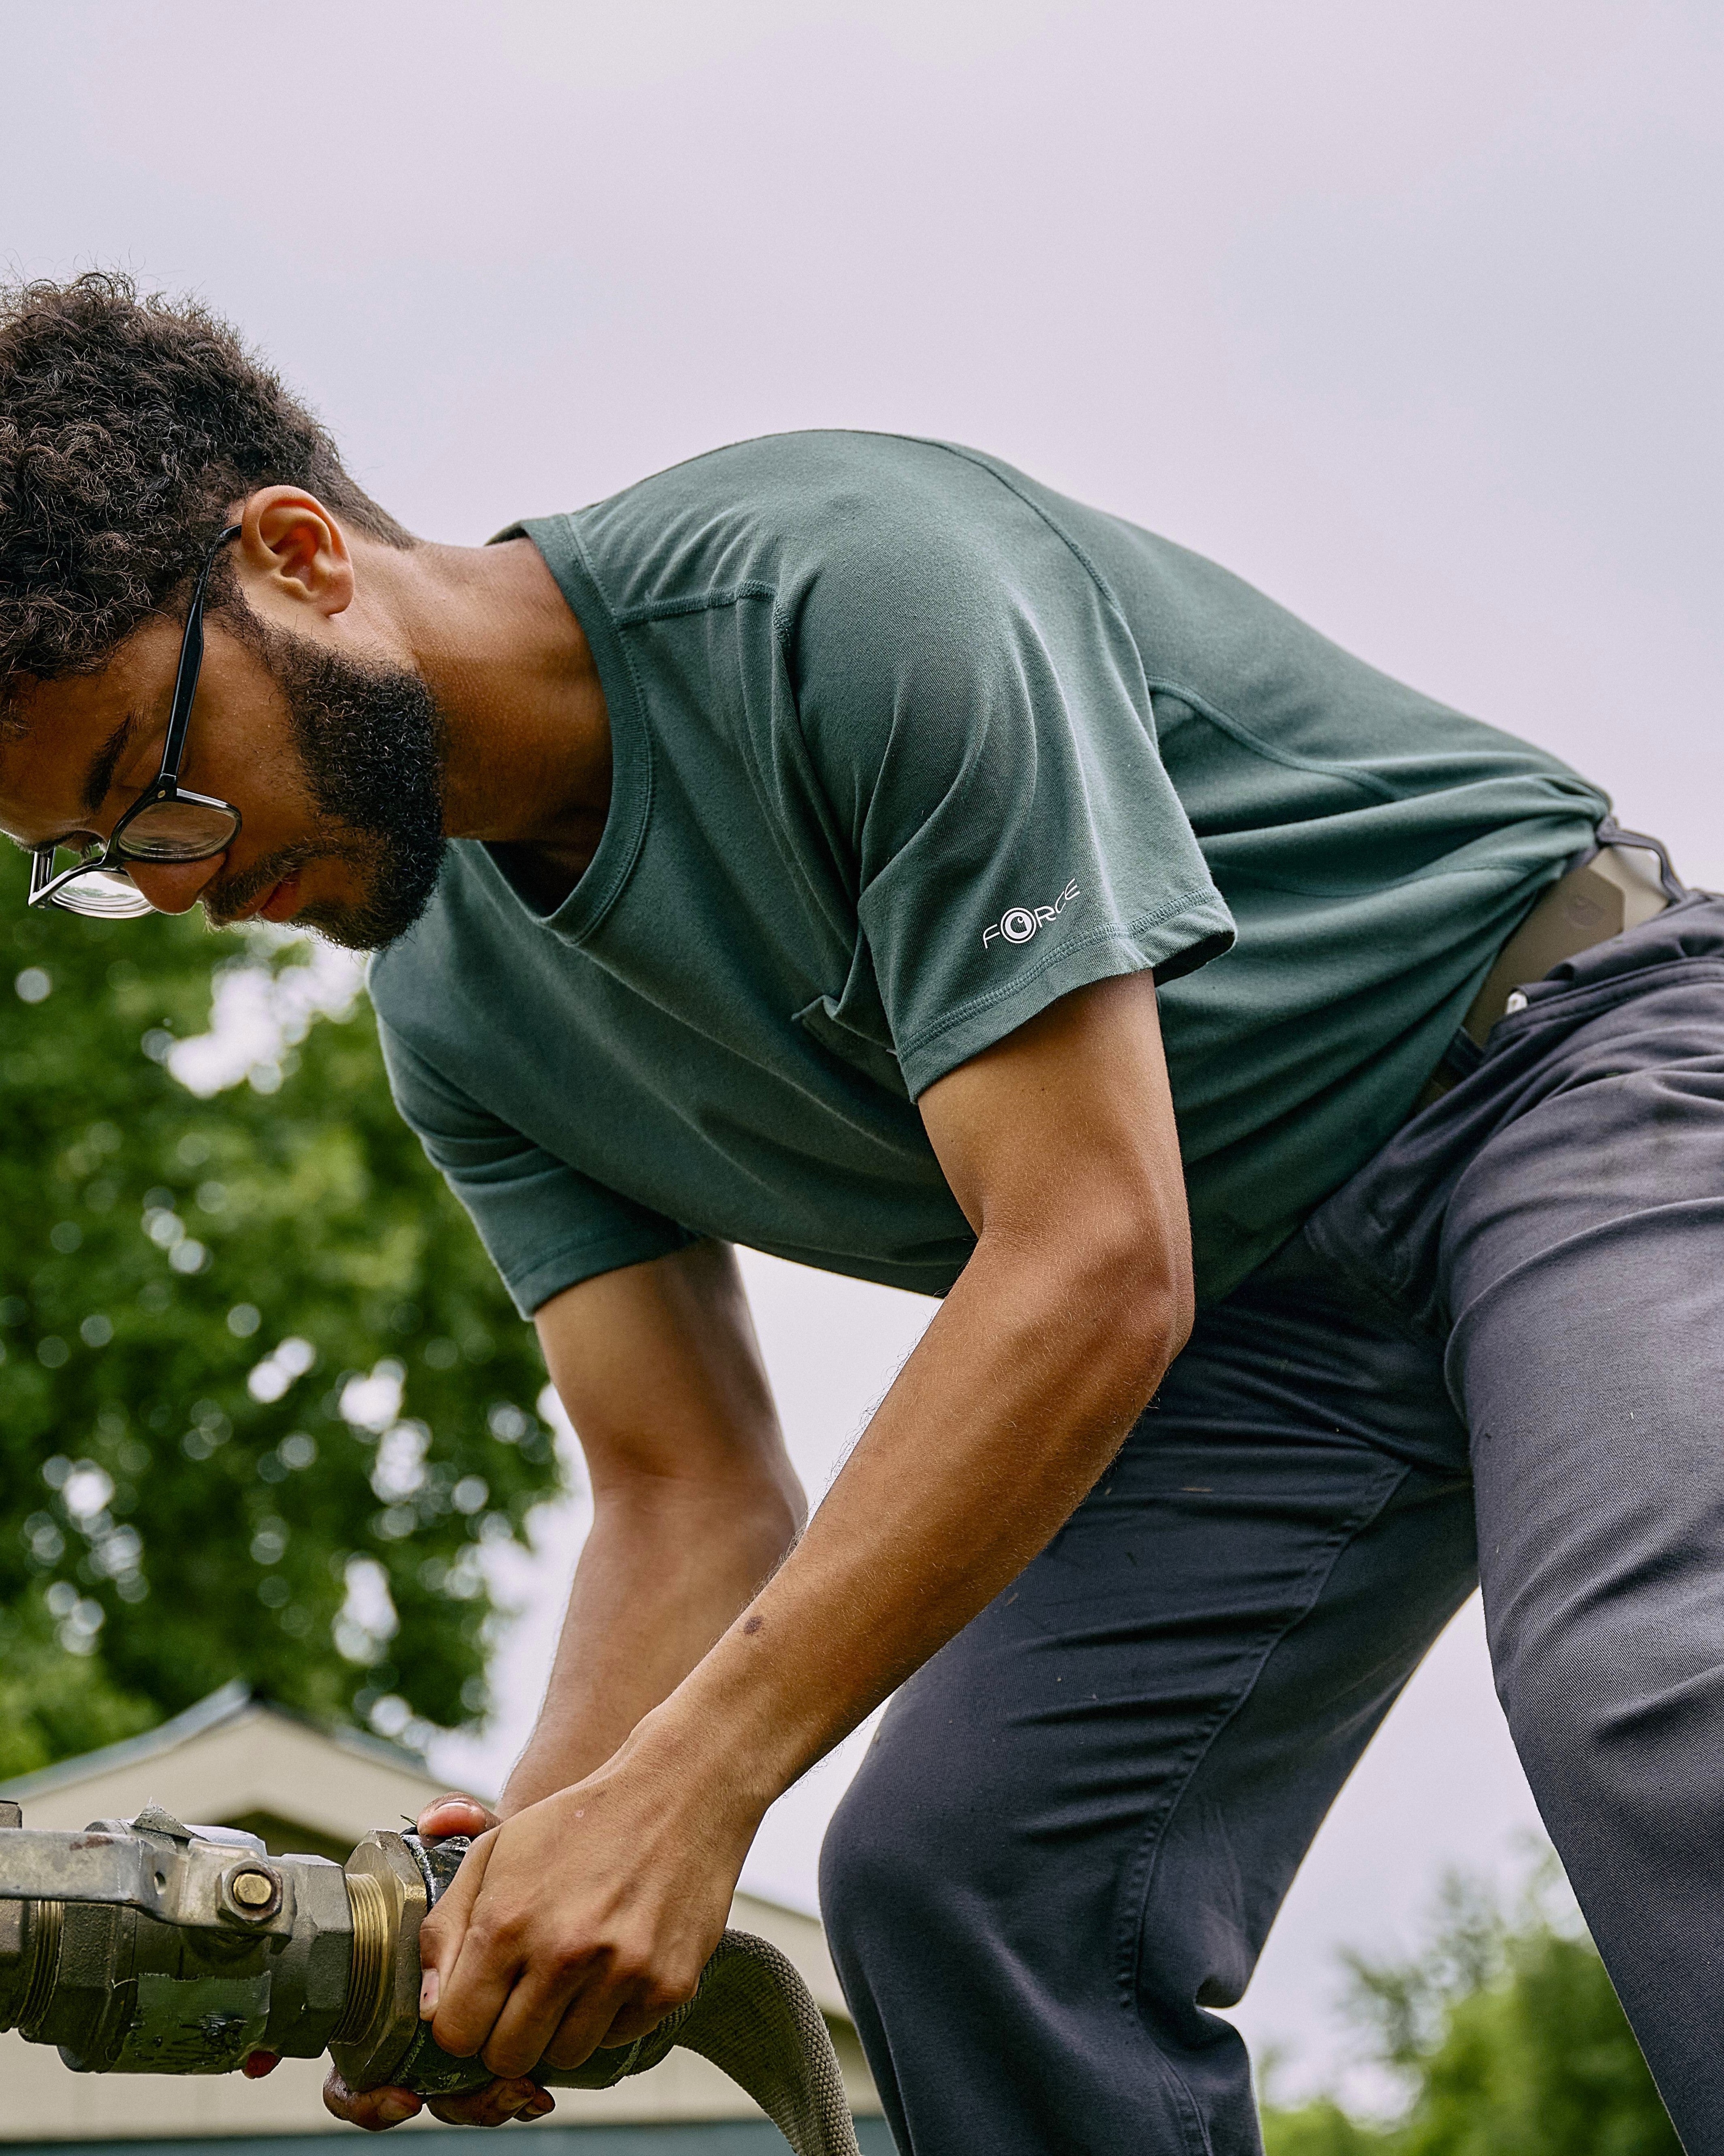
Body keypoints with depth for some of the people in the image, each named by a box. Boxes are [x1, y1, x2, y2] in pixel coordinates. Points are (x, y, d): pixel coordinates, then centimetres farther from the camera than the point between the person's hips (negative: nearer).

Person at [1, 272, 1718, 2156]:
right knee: (951, 1876, -11)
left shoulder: (849, 585, -26)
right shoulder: (459, 1016, -1)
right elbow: (691, 1491, -1)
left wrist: (688, 1788, -33)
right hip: (1259, 1312, 7)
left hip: (1564, 1079, -7)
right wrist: (541, 1836, -22)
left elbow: (1095, 1268, -30)